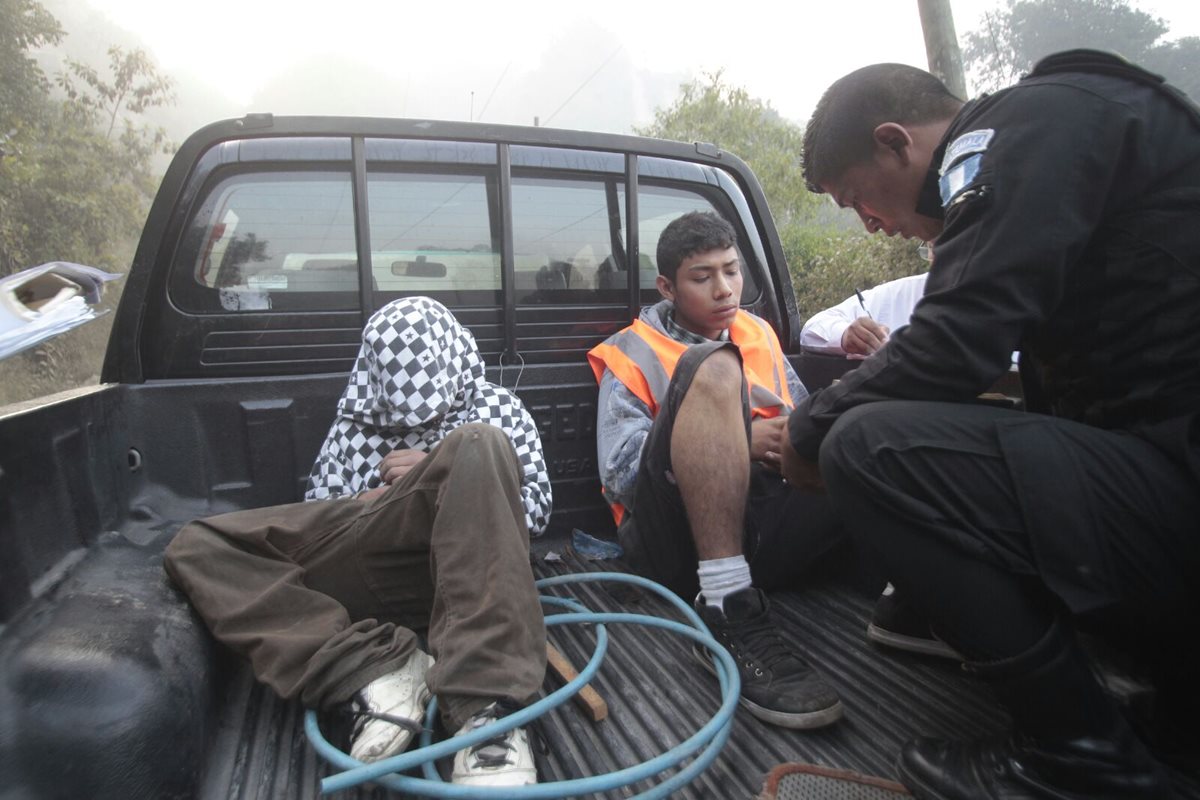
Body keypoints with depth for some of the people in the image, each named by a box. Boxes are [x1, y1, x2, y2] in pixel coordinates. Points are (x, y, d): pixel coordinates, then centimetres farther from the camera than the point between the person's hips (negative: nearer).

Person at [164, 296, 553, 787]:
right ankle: (372, 669, -30)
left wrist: (450, 479, -4)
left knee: (477, 445, -30)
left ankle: (482, 704, -40)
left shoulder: (495, 407, 17)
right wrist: (362, 506, 0)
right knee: (194, 547, -9)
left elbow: (536, 508, 10)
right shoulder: (357, 419, 22)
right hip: (375, 571, 4)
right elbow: (317, 515, 22)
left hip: (462, 564, -3)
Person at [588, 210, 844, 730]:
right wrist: (743, 443, -14)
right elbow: (619, 472, -4)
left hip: (765, 526, 4)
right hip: (677, 541, -3)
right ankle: (731, 616, -34)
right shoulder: (634, 354, 9)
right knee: (714, 370, -28)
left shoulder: (760, 335, 24)